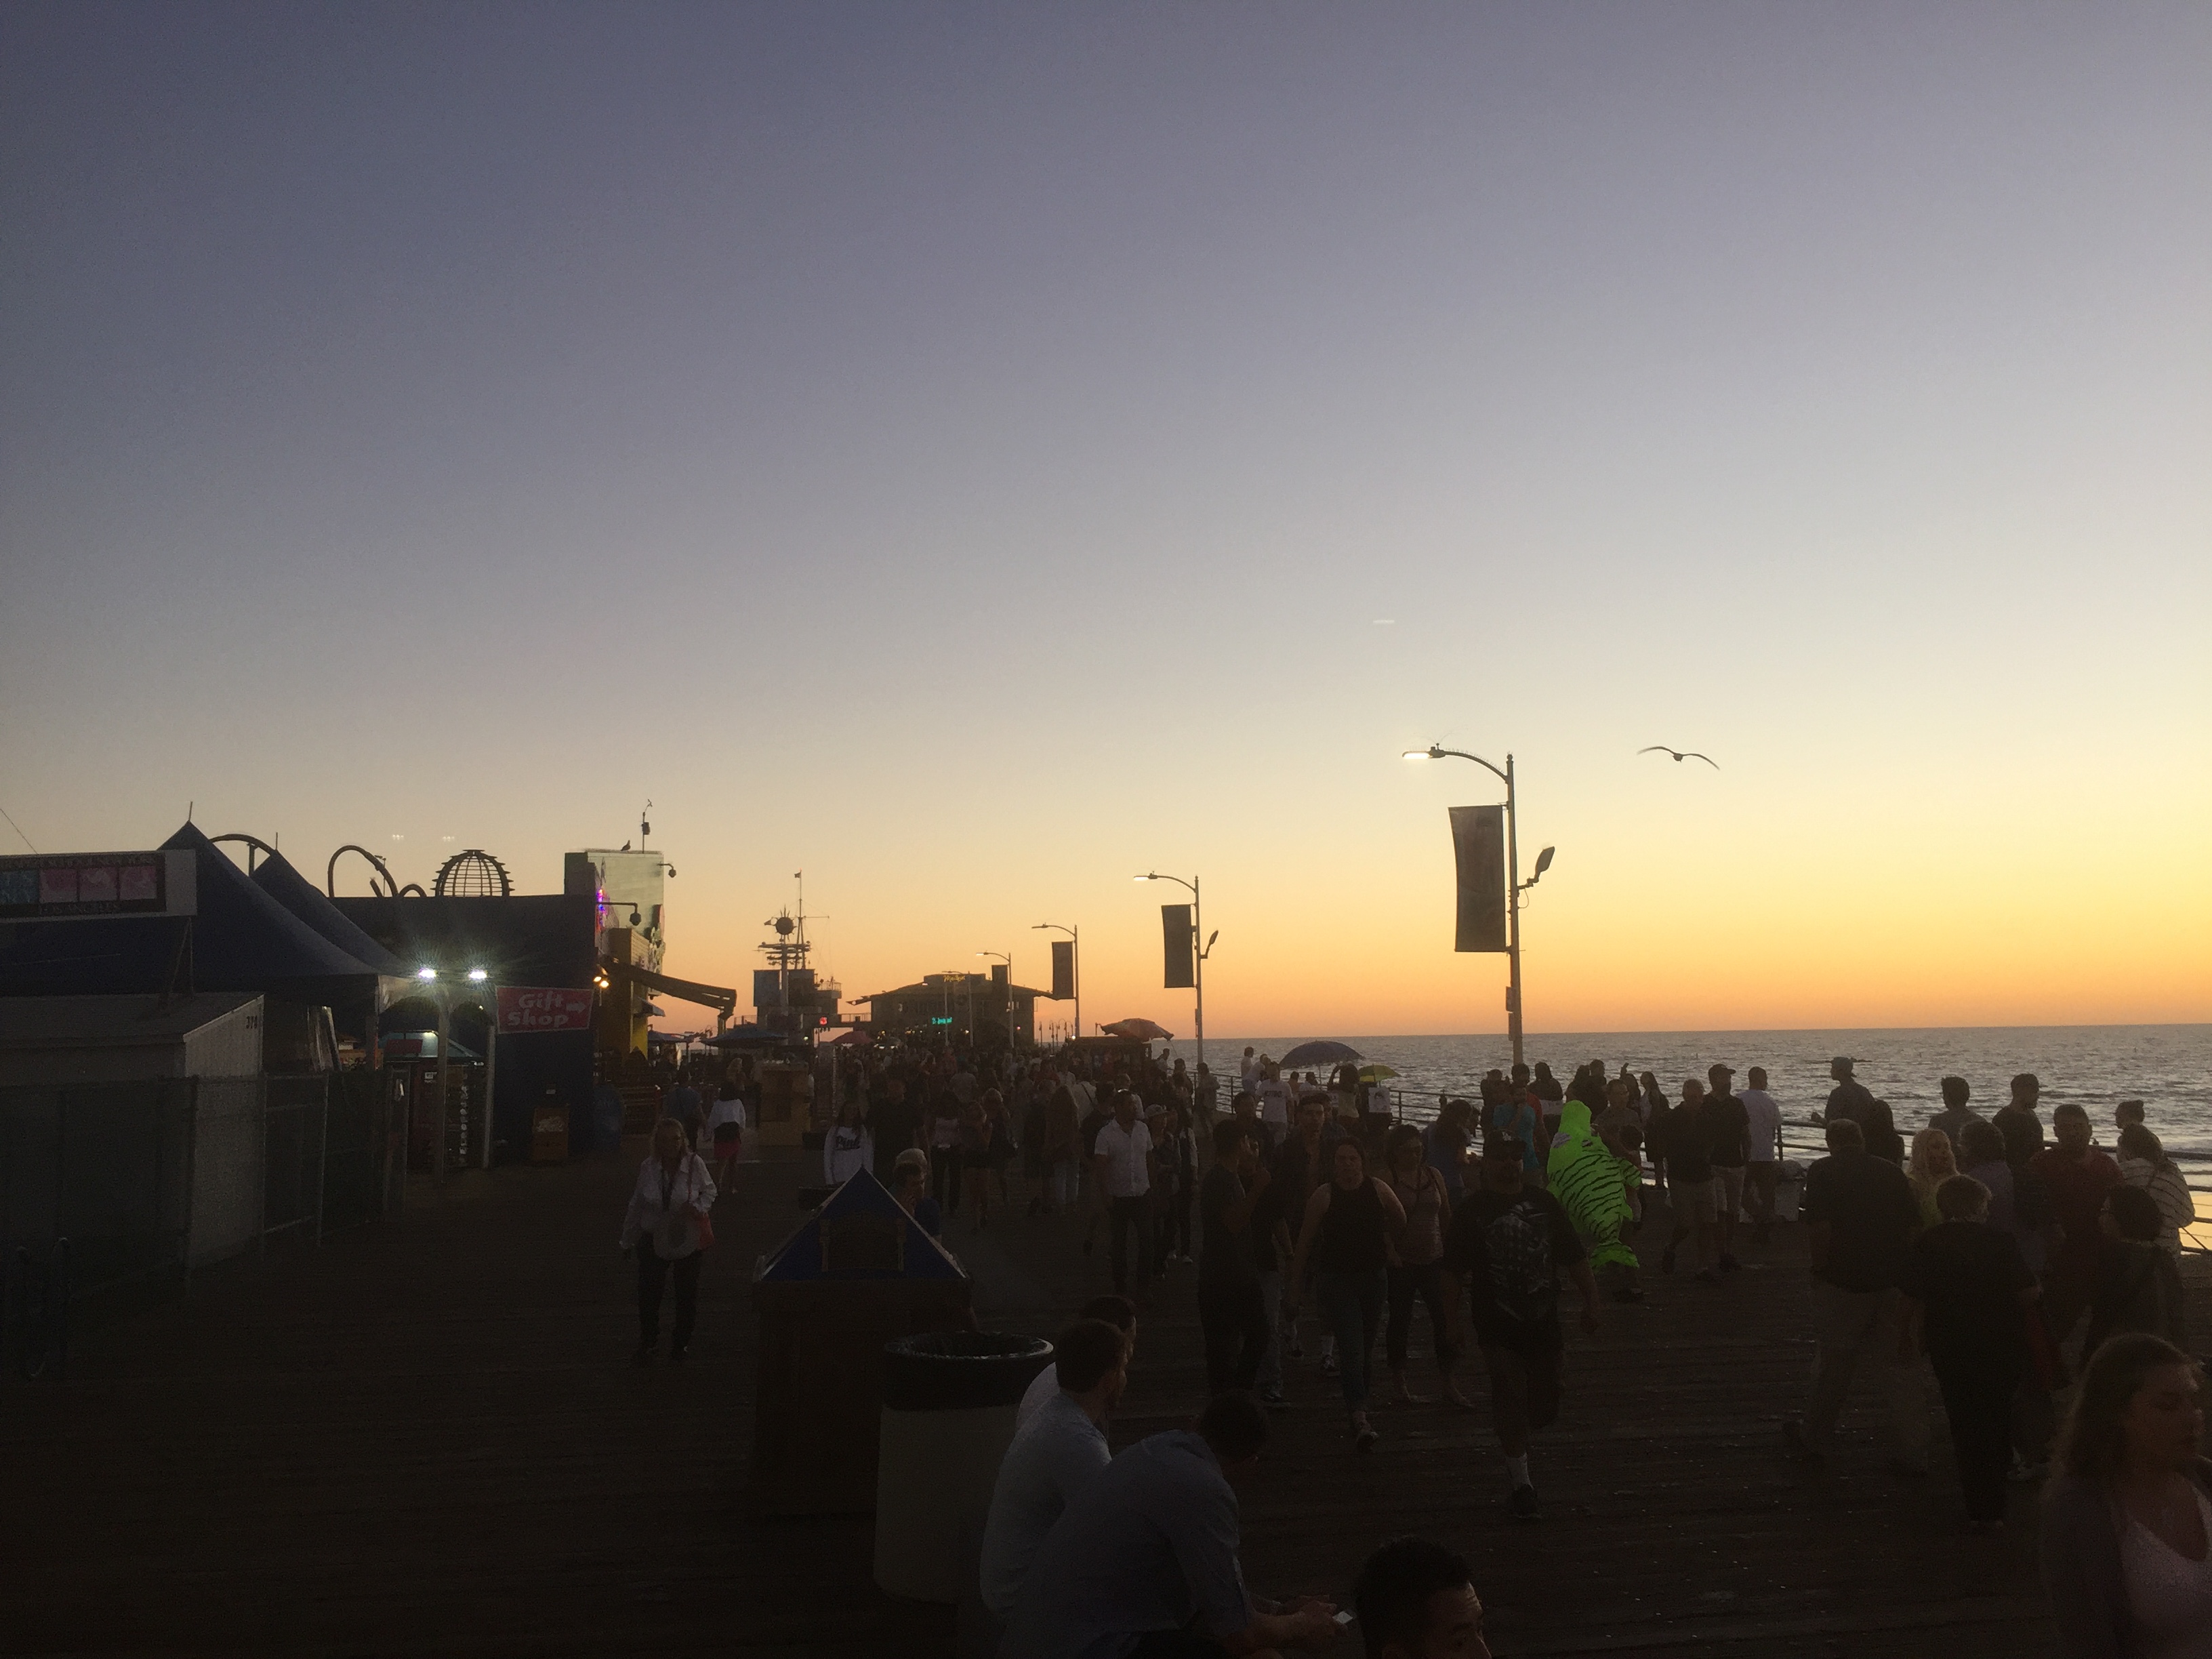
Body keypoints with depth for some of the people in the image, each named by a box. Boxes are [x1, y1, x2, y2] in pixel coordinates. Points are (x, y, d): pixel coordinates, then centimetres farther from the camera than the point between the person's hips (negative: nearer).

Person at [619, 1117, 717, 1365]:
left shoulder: (694, 1164, -14)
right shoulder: (648, 1168, -9)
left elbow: (709, 1190, 3)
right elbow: (636, 1205, 3)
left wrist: (699, 1207, -19)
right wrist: (628, 1240, 10)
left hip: (688, 1239, -1)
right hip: (654, 1239, 1)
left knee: (686, 1294, 10)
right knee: (648, 1292, 3)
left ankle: (680, 1345, 29)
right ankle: (647, 1343, 24)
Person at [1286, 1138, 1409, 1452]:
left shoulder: (1378, 1190, -3)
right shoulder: (1324, 1196, -9)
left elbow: (1401, 1226, 16)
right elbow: (1304, 1244, -4)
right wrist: (1294, 1290, -3)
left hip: (1373, 1276, 3)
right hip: (1336, 1279, -3)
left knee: (1366, 1349, 13)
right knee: (1352, 1349, -14)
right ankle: (1360, 1420, -20)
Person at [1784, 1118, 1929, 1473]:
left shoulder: (1823, 1172, -6)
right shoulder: (1892, 1171, 7)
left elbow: (1819, 1230, -16)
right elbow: (1913, 1226, 6)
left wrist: (1820, 1268, -3)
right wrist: (1901, 1268, 15)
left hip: (1843, 1283, -3)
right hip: (1893, 1283, 4)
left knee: (1833, 1364, 10)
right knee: (1899, 1369, 9)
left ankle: (1814, 1439, 25)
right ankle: (1911, 1453, 10)